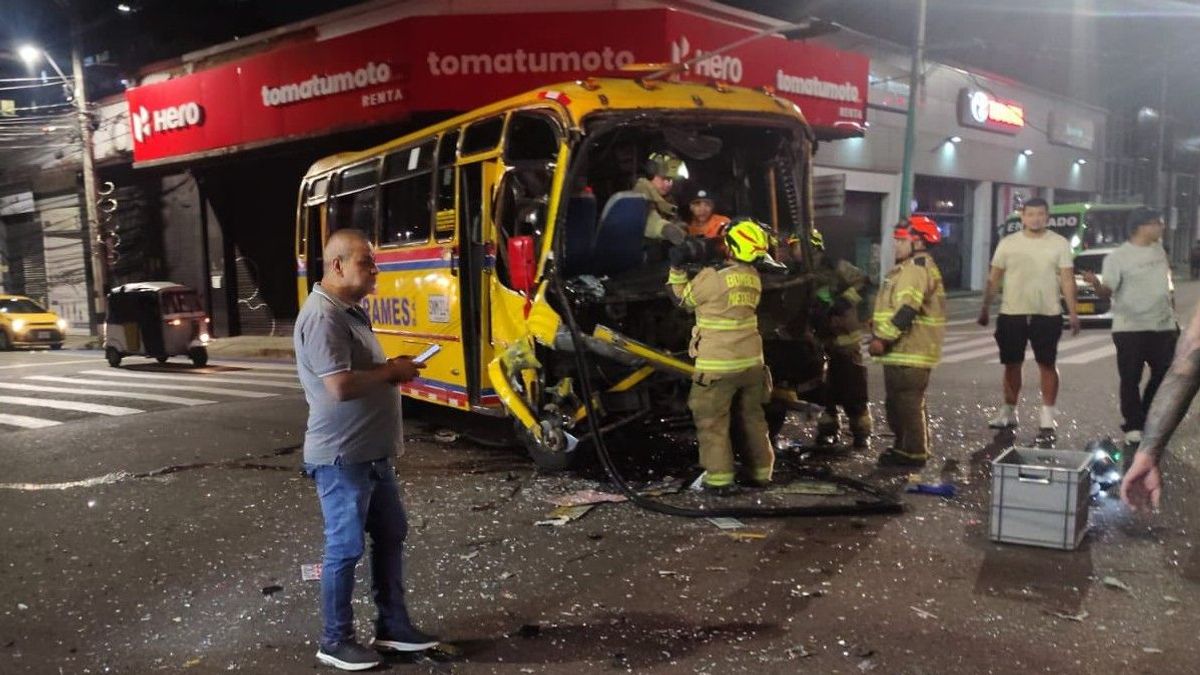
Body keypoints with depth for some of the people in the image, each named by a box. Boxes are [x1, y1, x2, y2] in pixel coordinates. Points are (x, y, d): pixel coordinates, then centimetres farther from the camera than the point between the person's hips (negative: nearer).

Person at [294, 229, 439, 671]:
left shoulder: (350, 311, 11)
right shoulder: (322, 317, -21)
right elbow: (341, 386, -30)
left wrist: (393, 369, 2)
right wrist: (392, 372, -15)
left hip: (372, 453, 10)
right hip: (342, 457, -10)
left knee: (390, 536, 17)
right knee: (345, 548, 3)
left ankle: (393, 626, 30)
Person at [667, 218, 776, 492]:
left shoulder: (711, 277, -17)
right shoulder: (753, 277, 3)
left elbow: (683, 299, -1)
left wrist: (677, 268, 4)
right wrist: (705, 266, 11)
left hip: (718, 364, -6)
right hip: (751, 361, 6)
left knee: (712, 420, 4)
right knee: (752, 417, 17)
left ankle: (719, 477, 4)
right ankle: (761, 472, 25)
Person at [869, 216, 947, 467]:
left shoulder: (917, 268, -15)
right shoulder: (911, 267, 21)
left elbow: (906, 310, -24)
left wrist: (883, 338, -23)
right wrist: (880, 334, 23)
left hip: (908, 352, -11)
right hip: (903, 351, 11)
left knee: (908, 404, -5)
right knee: (897, 403, 17)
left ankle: (914, 453, 1)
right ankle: (904, 447, 27)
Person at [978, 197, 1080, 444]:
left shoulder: (1059, 243, 0)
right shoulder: (1008, 243, 4)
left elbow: (1067, 280, -2)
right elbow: (994, 278, 7)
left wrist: (1073, 313, -9)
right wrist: (985, 308, 4)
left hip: (1047, 315, -2)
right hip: (1011, 314, 2)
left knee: (1047, 365, 0)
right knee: (1012, 365, 10)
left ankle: (1047, 420, 3)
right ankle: (1008, 412, 22)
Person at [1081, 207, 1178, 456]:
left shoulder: (1158, 249, 11)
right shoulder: (1118, 257, -11)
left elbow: (1166, 283, 21)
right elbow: (1108, 290, -19)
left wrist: (1171, 314, 21)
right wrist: (1096, 284, -42)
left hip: (1163, 326, 7)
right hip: (1131, 328, -6)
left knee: (1164, 376, 11)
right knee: (1130, 380, -1)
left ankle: (1148, 420, 28)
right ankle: (1133, 428, 10)